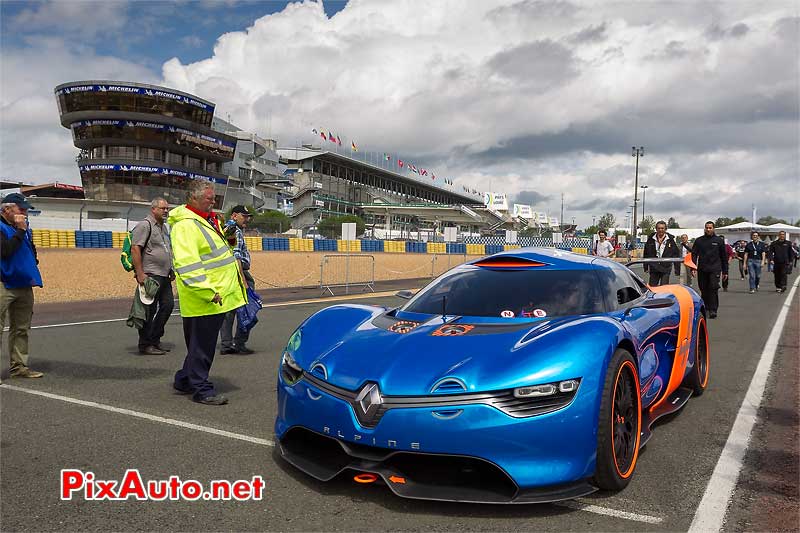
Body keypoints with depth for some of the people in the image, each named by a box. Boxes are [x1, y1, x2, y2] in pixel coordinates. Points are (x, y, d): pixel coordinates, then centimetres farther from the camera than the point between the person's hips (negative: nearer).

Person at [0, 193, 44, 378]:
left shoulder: (24, 228, 14)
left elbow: (31, 250, 26)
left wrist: (34, 261, 9)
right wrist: (20, 230, -17)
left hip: (24, 285, 8)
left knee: (21, 328, 13)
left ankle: (19, 366, 22)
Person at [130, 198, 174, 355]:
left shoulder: (164, 227, 20)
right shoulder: (144, 225, -9)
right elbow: (135, 249, -17)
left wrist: (171, 270, 22)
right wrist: (140, 274, -22)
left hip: (164, 276, 9)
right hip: (150, 275, -9)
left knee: (168, 305, 9)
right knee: (149, 311, -4)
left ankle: (155, 340, 20)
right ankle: (145, 345, 5)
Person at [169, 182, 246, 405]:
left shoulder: (208, 220, 17)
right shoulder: (185, 225, -15)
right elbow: (186, 264, -24)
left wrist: (229, 239, 12)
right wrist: (208, 292, -28)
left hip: (217, 296, 10)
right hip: (204, 300, -10)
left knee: (203, 343, 20)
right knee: (202, 344, -1)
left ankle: (184, 380, 34)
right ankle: (202, 389, 10)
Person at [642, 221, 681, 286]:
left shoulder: (670, 240, -1)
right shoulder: (651, 239, 4)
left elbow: (676, 254, 1)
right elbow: (646, 254, 8)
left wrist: (677, 269, -1)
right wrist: (646, 267, 6)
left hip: (665, 269, -2)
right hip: (654, 268, 2)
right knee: (652, 286, 8)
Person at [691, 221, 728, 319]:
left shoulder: (719, 240, 8)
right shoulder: (699, 240, 10)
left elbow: (724, 257, 11)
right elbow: (694, 254, 7)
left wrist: (725, 271, 9)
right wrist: (693, 268, -5)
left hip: (715, 269, -2)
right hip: (702, 269, 2)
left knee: (713, 288, -12)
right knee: (703, 289, 7)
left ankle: (713, 310, -12)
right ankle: (705, 307, 20)